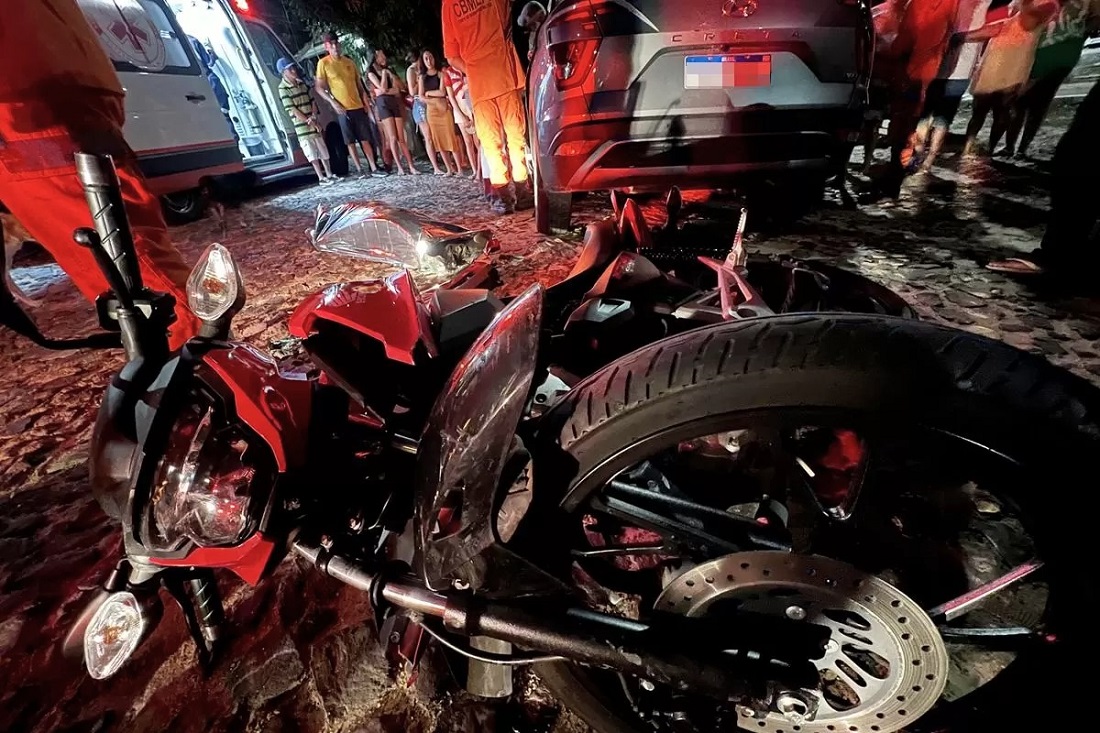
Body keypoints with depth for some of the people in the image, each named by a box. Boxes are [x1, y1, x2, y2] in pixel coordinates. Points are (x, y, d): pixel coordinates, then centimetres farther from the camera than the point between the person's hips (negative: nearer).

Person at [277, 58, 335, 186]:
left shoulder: (301, 83, 11)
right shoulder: (283, 89, -8)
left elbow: (312, 101, 10)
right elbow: (292, 109, -13)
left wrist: (314, 117, -8)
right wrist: (309, 122, -16)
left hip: (313, 123, 6)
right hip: (301, 125, -6)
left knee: (323, 149, 8)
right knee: (312, 153, -7)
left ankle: (329, 175, 16)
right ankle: (321, 178, -5)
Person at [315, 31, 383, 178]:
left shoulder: (349, 62, 13)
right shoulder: (323, 63, 0)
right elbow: (319, 87, -2)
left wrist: (365, 98, 8)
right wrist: (333, 102, -14)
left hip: (358, 106, 4)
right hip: (342, 109, -4)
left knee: (365, 139, 3)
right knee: (350, 141, -2)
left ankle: (374, 168, 5)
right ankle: (359, 170, 2)